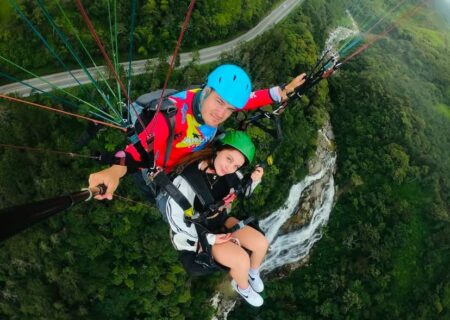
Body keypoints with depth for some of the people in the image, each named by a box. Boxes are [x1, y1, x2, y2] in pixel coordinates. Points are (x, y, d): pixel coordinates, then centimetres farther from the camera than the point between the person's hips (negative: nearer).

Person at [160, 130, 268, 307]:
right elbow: (175, 219, -26)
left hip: (221, 220, 6)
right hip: (199, 232, -6)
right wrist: (210, 239, -21)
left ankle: (253, 273, 31)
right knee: (241, 260, -19)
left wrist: (253, 180, -17)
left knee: (261, 243, -3)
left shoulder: (229, 173, -16)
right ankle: (242, 287, 17)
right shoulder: (187, 181, -34)